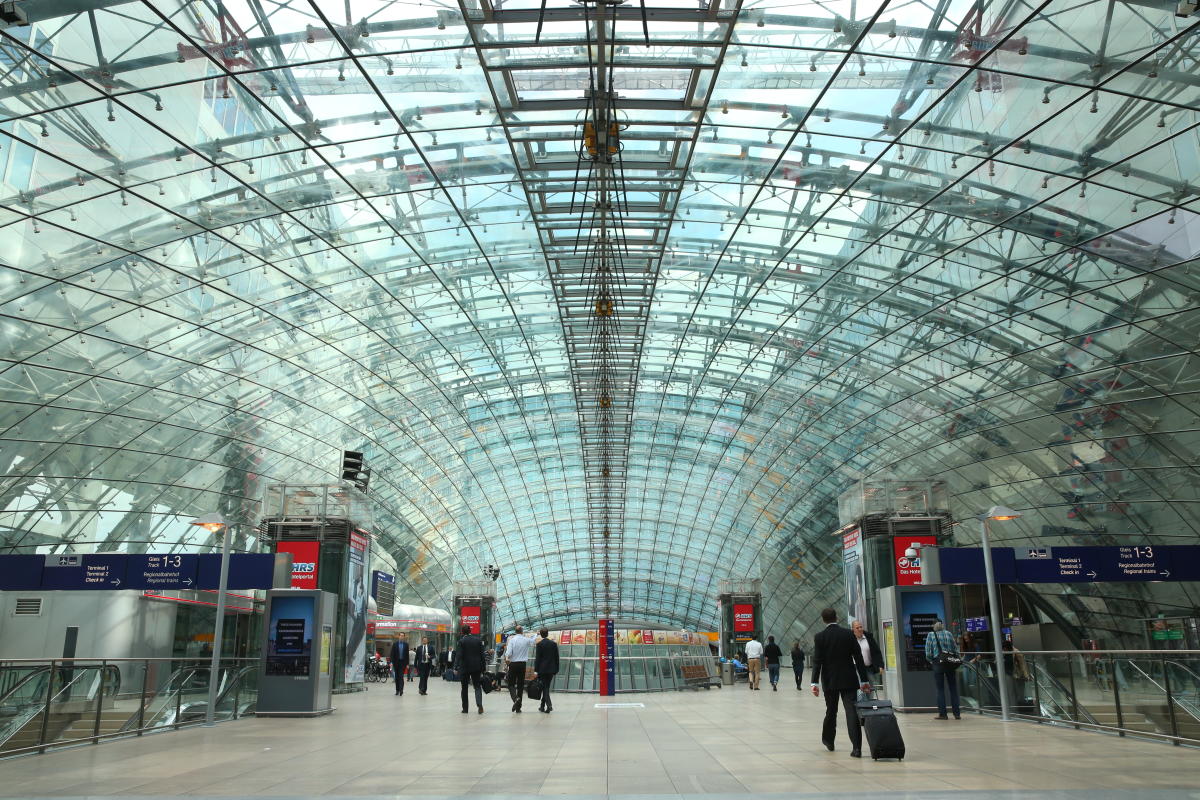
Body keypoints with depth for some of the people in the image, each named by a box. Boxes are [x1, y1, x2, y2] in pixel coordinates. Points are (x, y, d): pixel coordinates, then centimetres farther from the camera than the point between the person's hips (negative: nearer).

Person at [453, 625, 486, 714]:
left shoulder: (461, 641, -8)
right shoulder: (478, 640, 2)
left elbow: (458, 655, -15)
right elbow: (482, 654, 3)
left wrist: (456, 667, -15)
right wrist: (482, 668, 9)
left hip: (464, 667, -2)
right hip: (476, 667, 2)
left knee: (464, 688, 11)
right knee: (477, 686, 7)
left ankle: (465, 708, 13)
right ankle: (479, 704, -15)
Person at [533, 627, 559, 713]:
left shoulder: (539, 644, -9)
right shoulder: (554, 643, 3)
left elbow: (537, 658, -11)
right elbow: (557, 657, 6)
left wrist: (536, 671, -9)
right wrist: (556, 669, 13)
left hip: (542, 669, -4)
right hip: (551, 669, 4)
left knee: (545, 687, -1)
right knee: (546, 687, 14)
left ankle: (549, 705, -17)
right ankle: (542, 706, 23)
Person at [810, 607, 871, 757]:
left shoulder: (819, 637, -5)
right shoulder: (848, 634, -2)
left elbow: (817, 661, -10)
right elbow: (858, 658, -1)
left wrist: (815, 683, -9)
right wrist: (864, 680, 4)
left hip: (829, 681, 0)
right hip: (849, 680, 0)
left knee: (831, 711, 17)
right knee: (852, 712, -3)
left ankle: (828, 741, 34)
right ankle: (857, 748, -11)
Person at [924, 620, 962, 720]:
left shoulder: (931, 635, -1)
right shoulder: (948, 634, 6)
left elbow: (928, 653, -4)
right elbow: (955, 649, 6)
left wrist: (931, 660, 14)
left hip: (937, 663, -2)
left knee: (940, 689, 3)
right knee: (953, 688, 9)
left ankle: (942, 714, 3)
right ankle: (957, 713, 9)